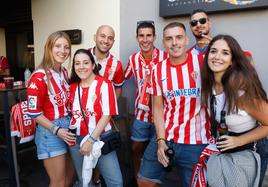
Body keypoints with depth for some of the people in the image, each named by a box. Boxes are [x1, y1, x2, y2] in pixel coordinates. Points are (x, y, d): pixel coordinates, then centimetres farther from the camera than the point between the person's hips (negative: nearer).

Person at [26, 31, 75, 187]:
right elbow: (34, 112, -16)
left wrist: (70, 122, 7)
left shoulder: (64, 72, 5)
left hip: (68, 126, 7)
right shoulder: (39, 77, -18)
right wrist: (56, 130, -20)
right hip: (50, 131, -7)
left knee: (70, 174, 21)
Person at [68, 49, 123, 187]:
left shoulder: (104, 84, -9)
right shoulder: (72, 87, 5)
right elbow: (71, 112, 14)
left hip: (101, 138, -4)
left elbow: (107, 115, -14)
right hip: (76, 140, 4)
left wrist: (91, 139, -16)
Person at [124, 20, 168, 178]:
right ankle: (137, 179, 39)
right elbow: (125, 77, 16)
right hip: (141, 112, 4)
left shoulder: (165, 57, -13)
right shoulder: (133, 58, 0)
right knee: (136, 149, 16)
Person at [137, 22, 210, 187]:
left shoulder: (202, 62, -8)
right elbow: (158, 108, 3)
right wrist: (160, 140, -5)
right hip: (165, 139, 4)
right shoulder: (158, 70, 2)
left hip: (196, 142, -3)